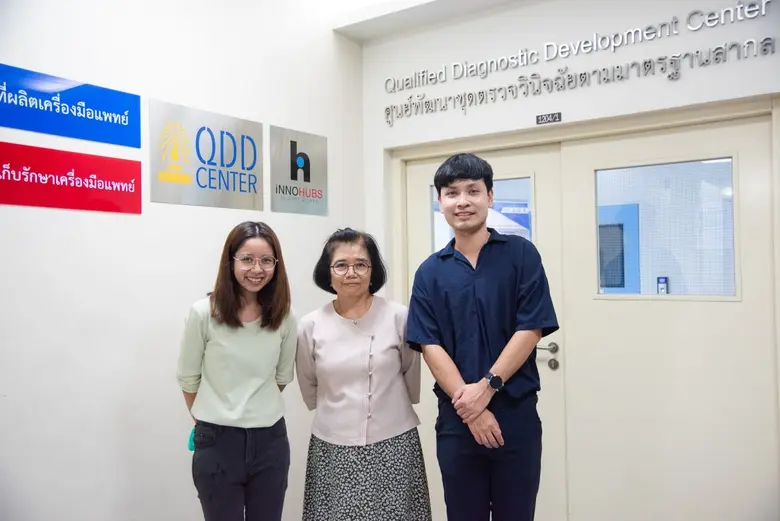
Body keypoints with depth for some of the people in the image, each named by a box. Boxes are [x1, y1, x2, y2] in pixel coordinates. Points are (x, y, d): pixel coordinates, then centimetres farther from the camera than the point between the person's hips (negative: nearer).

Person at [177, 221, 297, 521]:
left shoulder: (285, 317, -4)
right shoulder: (204, 313, -11)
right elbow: (188, 377, 2)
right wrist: (209, 420, 10)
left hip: (270, 440, 2)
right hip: (217, 442, -2)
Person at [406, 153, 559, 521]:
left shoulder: (521, 254, -1)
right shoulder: (430, 272, 3)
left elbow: (530, 330, -7)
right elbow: (430, 345, -4)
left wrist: (487, 386, -15)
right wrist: (470, 406, -13)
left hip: (516, 414, -1)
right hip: (456, 419, 2)